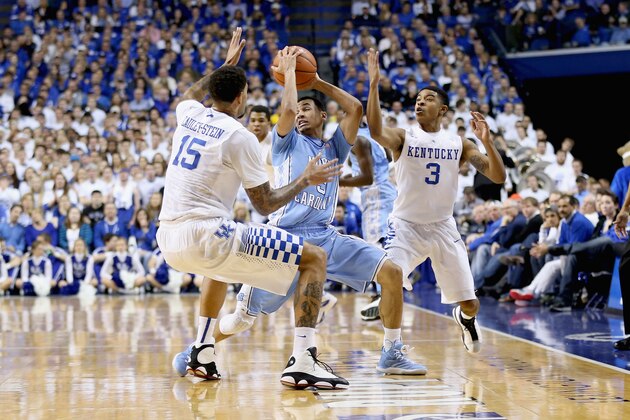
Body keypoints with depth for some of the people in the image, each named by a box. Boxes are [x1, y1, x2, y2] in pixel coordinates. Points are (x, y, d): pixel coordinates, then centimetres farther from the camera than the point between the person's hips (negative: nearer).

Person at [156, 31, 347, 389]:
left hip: (169, 241, 8)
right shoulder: (239, 137, -7)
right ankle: (303, 362, -11)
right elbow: (266, 205, -2)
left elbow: (189, 95, 41)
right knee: (314, 258, -1)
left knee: (223, 262, 43)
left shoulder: (189, 116, 12)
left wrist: (226, 65, 47)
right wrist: (306, 180, 12)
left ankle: (203, 353, 33)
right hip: (207, 236, -8)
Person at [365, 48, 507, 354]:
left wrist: (486, 141, -20)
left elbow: (498, 177, -5)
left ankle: (465, 318, 45)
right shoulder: (403, 137, -6)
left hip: (443, 227, 2)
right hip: (406, 225, -2)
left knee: (470, 304, 6)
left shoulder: (459, 143, 1)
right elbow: (375, 130, -30)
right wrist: (374, 83, -38)